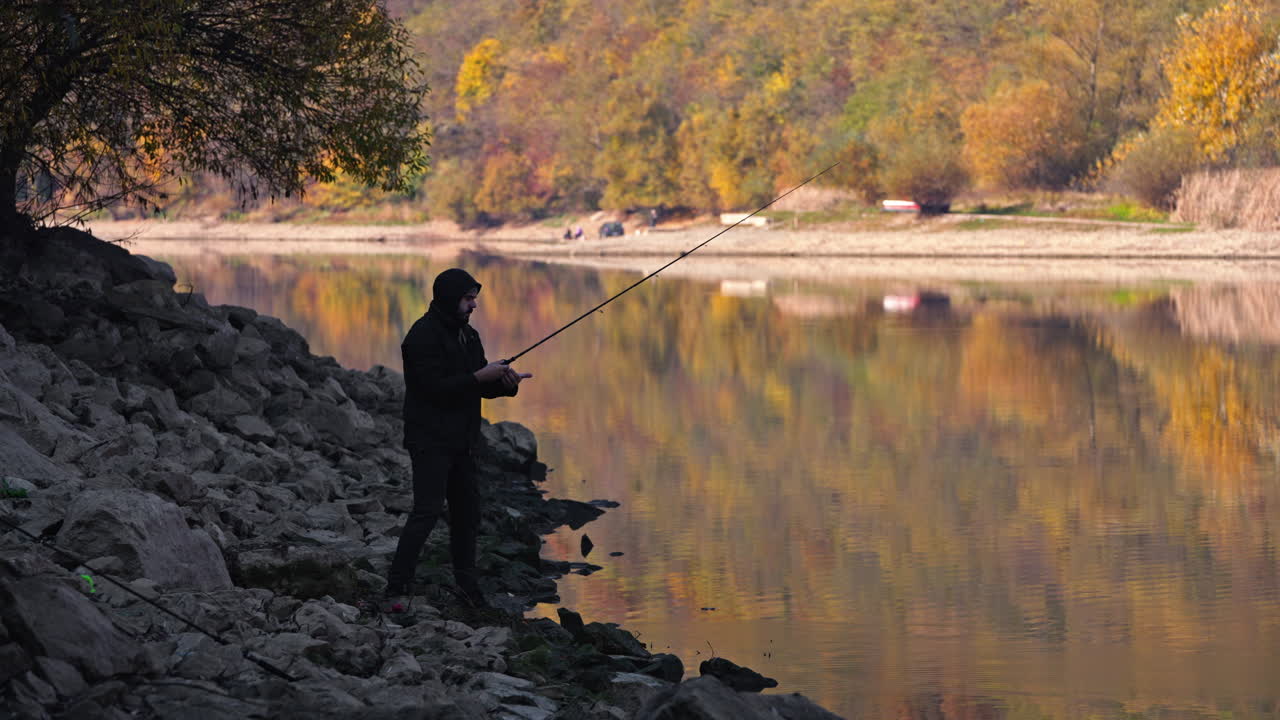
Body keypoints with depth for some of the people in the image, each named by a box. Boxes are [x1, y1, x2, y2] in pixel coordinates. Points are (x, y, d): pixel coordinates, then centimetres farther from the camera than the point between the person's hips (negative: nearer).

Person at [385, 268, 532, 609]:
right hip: (431, 440, -9)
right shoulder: (424, 335, -14)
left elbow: (481, 386, 16)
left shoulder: (468, 335, 14)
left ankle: (467, 586, 25)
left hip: (461, 440, 9)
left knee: (467, 510, 13)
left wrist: (504, 383, -6)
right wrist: (480, 377, -20)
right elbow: (435, 387, -22)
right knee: (428, 510, -15)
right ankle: (396, 588, -14)